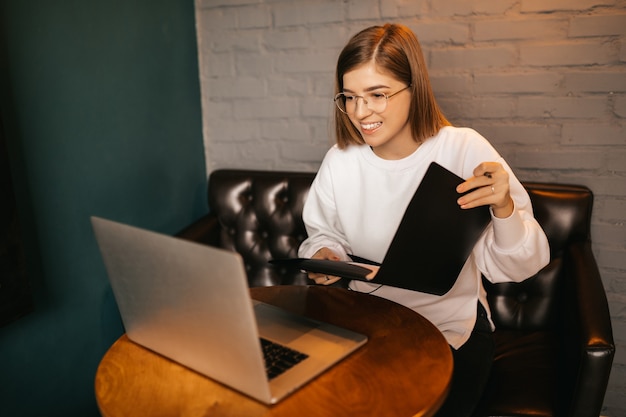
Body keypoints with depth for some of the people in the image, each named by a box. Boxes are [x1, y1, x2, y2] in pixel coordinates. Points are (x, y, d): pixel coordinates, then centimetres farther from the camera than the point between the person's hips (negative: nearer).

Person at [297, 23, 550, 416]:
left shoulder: (465, 150, -15)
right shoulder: (340, 161, -8)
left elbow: (515, 268, -16)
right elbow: (325, 233, 9)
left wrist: (504, 207, -35)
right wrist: (324, 255, -13)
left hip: (452, 329, -2)